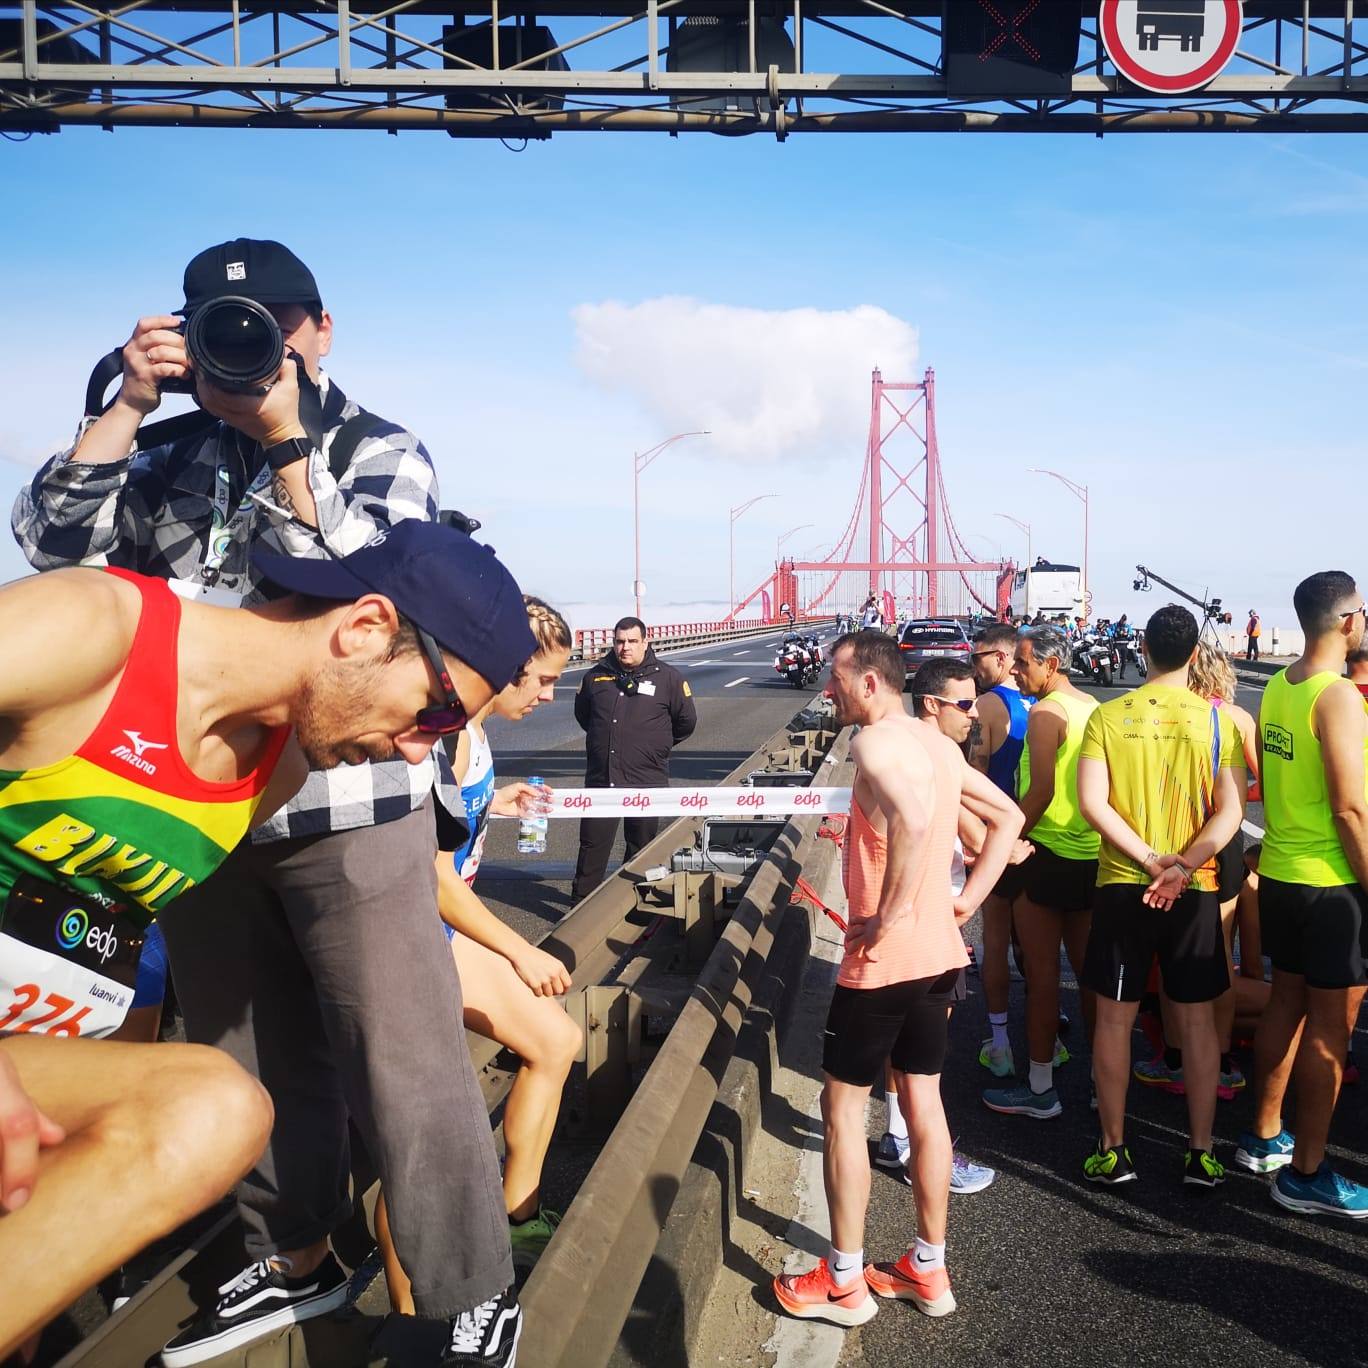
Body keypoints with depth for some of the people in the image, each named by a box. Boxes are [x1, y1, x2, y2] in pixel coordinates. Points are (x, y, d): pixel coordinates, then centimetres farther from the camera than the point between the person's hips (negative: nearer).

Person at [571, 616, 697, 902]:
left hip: (646, 781, -2)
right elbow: (582, 713, 23)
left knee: (641, 847, 11)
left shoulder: (667, 678, -3)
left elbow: (686, 720, 7)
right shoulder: (596, 675, 5)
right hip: (601, 779, 2)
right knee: (593, 843, 5)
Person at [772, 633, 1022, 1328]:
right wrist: (967, 900, 13)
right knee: (924, 1103, 16)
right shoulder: (938, 743, 10)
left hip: (885, 958, -9)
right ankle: (928, 1270, 27)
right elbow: (1008, 817, 19)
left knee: (841, 1107, 5)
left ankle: (843, 1282, 16)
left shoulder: (877, 741, -18)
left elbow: (914, 817, -38)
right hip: (940, 952, 9)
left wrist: (890, 913, -28)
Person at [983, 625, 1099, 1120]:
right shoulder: (1091, 707, 9)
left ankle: (1039, 1089, 10)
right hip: (1092, 855, 8)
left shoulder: (1046, 713, -15)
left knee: (1041, 973, 1)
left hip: (1050, 855, -8)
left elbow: (1041, 791, -21)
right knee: (1087, 968, 15)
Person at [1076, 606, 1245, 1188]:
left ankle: (1113, 1151, 16)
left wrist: (1150, 859, -12)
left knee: (1114, 1018, 9)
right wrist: (1182, 868, -17)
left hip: (1121, 885, 0)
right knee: (1197, 1020, 11)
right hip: (1196, 892, 0)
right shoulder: (1217, 720, -3)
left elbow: (1092, 802, -12)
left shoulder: (1108, 716, -4)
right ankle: (1201, 1153, 19)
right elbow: (1229, 811, -11)